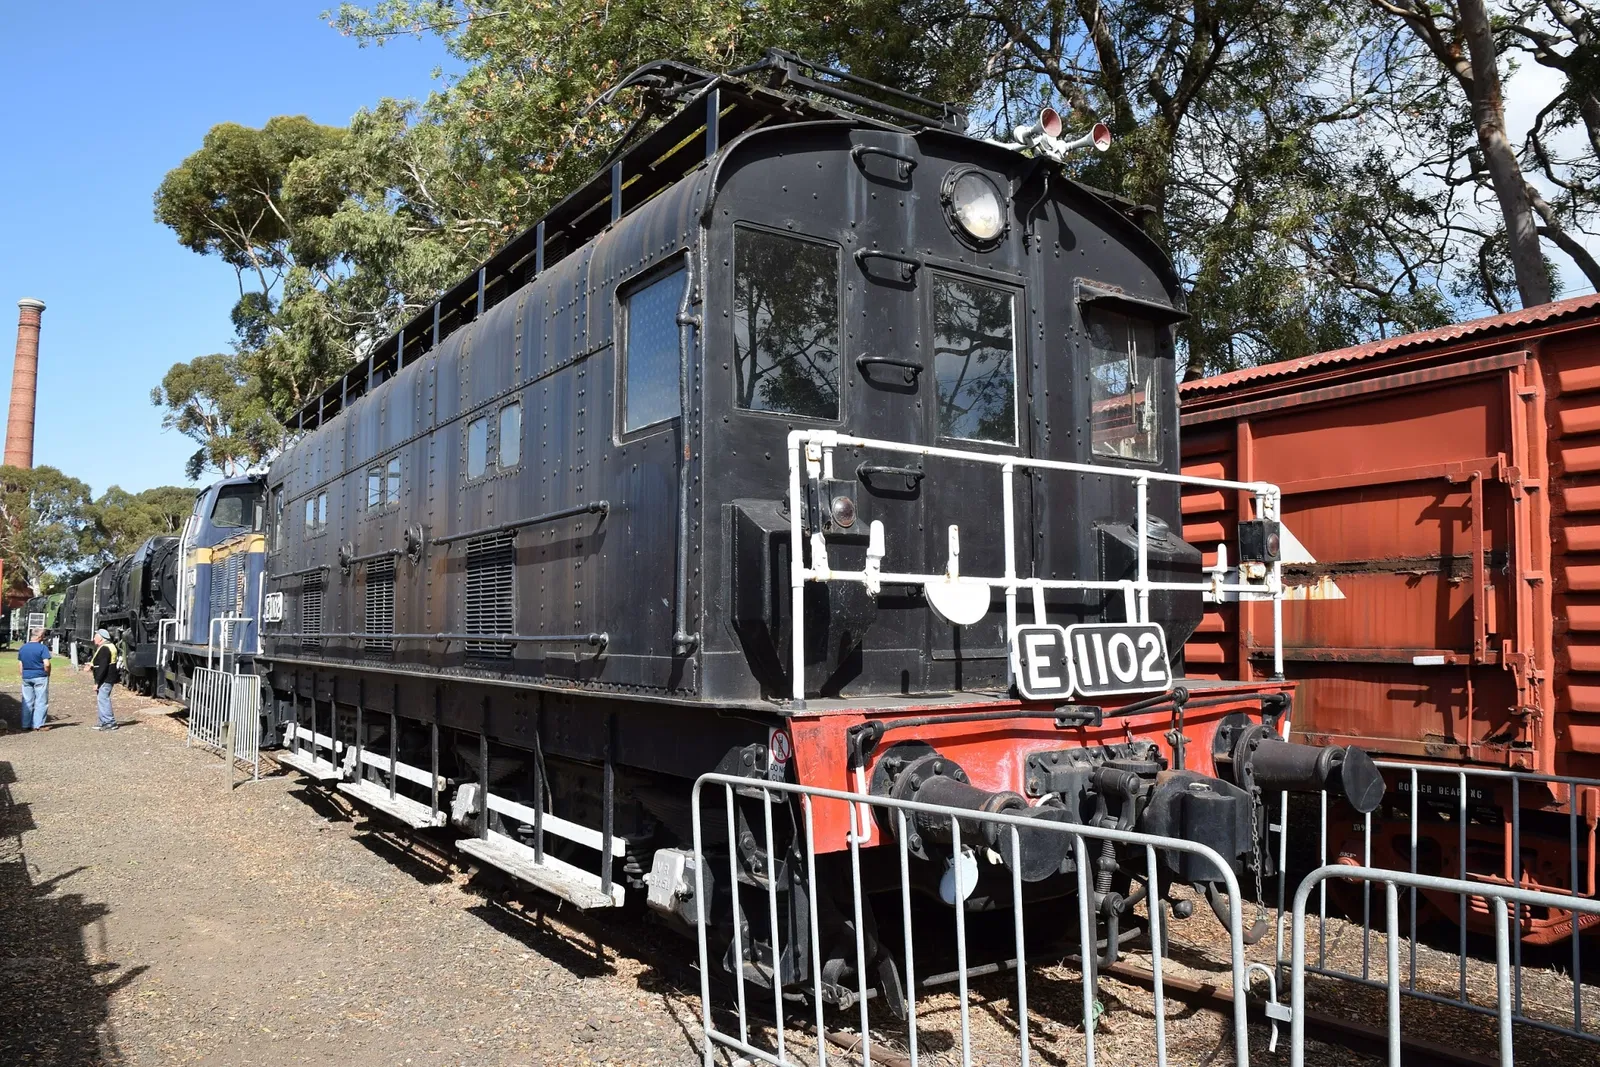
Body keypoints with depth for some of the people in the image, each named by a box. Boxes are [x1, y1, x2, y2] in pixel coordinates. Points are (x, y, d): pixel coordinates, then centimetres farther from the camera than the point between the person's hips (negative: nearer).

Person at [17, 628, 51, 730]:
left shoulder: (22, 648, 8)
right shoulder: (43, 648, -12)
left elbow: (21, 665, 11)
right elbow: (47, 664, -18)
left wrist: (23, 675, 17)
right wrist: (47, 674, -3)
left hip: (26, 677, 6)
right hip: (40, 677, -6)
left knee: (27, 702, 12)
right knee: (41, 702, 1)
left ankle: (26, 724, 15)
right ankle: (37, 725, 0)